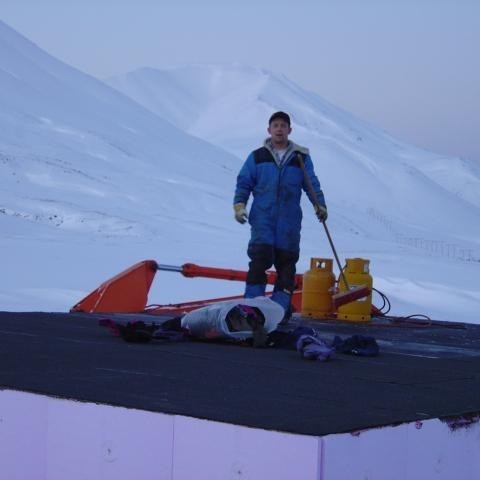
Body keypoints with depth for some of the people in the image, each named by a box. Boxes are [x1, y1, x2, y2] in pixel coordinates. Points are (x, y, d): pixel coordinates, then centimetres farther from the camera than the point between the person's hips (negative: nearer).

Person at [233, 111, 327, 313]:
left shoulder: (301, 158, 10)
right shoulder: (257, 157, 9)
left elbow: (312, 185, 11)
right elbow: (243, 183, 11)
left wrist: (319, 205, -3)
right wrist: (239, 205, -3)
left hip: (289, 221, 1)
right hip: (262, 218, -1)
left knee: (286, 262, 3)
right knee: (260, 259, -13)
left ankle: (280, 306, 11)